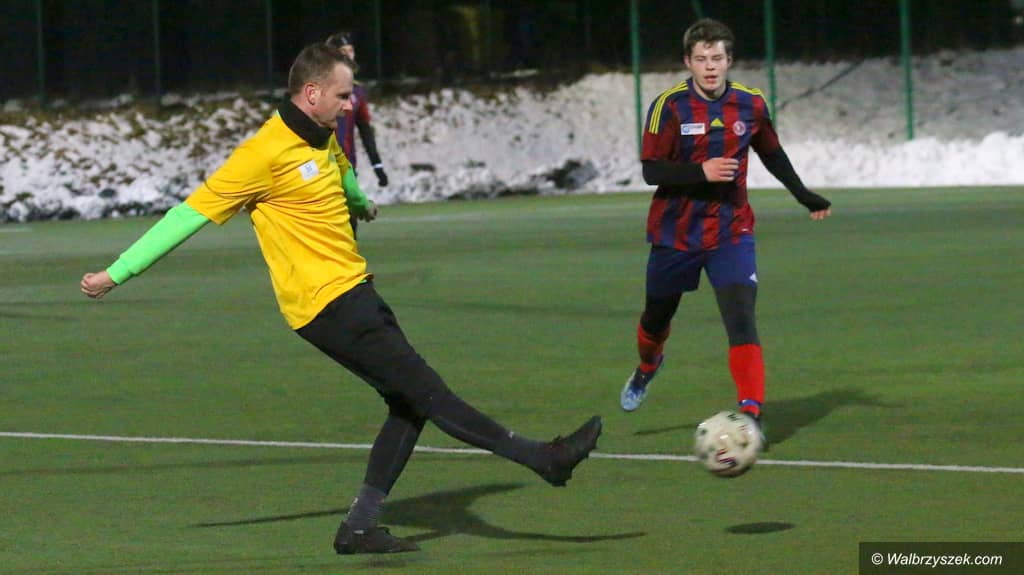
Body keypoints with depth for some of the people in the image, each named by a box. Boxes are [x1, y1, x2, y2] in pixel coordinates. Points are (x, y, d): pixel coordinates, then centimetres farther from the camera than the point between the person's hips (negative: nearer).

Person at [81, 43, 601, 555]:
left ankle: (360, 526, 7)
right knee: (422, 390, -9)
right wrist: (117, 273, -11)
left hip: (354, 292, 10)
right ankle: (540, 457, -11)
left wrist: (360, 204, 59)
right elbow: (192, 213, -13)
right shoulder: (266, 154, -16)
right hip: (329, 303, -10)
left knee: (409, 404, 5)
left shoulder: (324, 139, 11)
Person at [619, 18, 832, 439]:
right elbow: (651, 171, -16)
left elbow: (772, 155, 16)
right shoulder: (669, 107, -13)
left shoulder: (750, 105, -2)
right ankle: (647, 368, 52)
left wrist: (805, 197, 19)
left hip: (731, 232, 1)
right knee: (657, 316, 17)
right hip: (675, 231, -1)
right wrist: (700, 172, -31)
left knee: (741, 319, -18)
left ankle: (751, 415, -21)